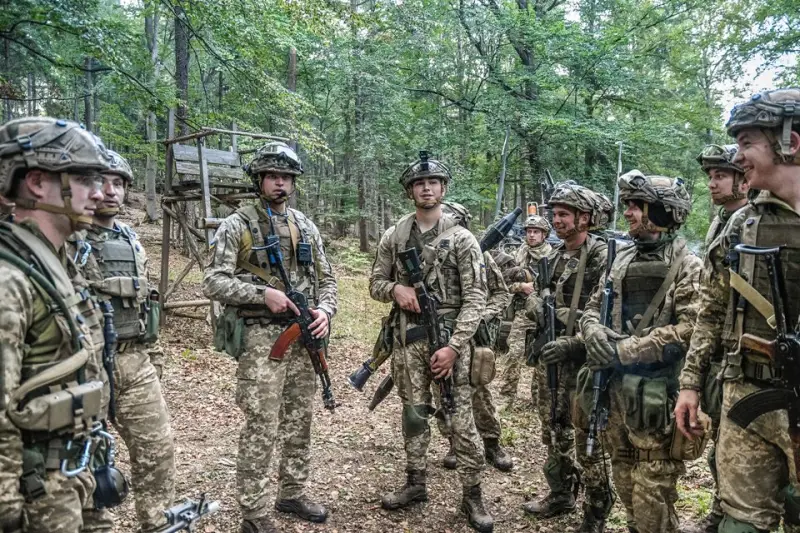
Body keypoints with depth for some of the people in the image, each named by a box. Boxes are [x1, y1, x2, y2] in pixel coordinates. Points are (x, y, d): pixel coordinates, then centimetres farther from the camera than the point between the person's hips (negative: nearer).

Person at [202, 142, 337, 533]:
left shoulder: (306, 227, 11)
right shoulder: (237, 225, -5)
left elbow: (326, 278, 13)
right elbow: (214, 283, -11)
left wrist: (324, 311, -6)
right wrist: (263, 294, -21)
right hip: (260, 337, -5)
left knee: (299, 423, 14)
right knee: (261, 429, -2)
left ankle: (292, 494, 32)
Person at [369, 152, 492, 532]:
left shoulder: (462, 239, -4)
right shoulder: (393, 237, 6)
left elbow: (475, 299, -8)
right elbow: (376, 284, 12)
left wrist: (454, 346, -17)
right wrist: (396, 289, -12)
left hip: (450, 337, -3)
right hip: (408, 338, 3)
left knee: (462, 420, 1)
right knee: (413, 414, 14)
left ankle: (472, 495, 16)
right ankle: (415, 483, 31)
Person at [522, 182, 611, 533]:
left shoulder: (603, 257, -14)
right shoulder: (553, 257, 10)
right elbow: (534, 298, 15)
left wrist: (572, 343, -25)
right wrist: (537, 306, -8)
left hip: (584, 360, -7)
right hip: (550, 357, 8)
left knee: (587, 440, 3)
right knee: (553, 432, 19)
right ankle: (561, 495, 37)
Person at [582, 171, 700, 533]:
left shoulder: (687, 266, -10)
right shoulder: (622, 259, 10)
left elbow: (688, 331, -20)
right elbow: (593, 308, 13)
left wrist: (623, 351, -19)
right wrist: (595, 333, -10)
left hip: (656, 396, -7)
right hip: (615, 388, 7)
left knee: (652, 498, 2)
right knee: (625, 483, 20)